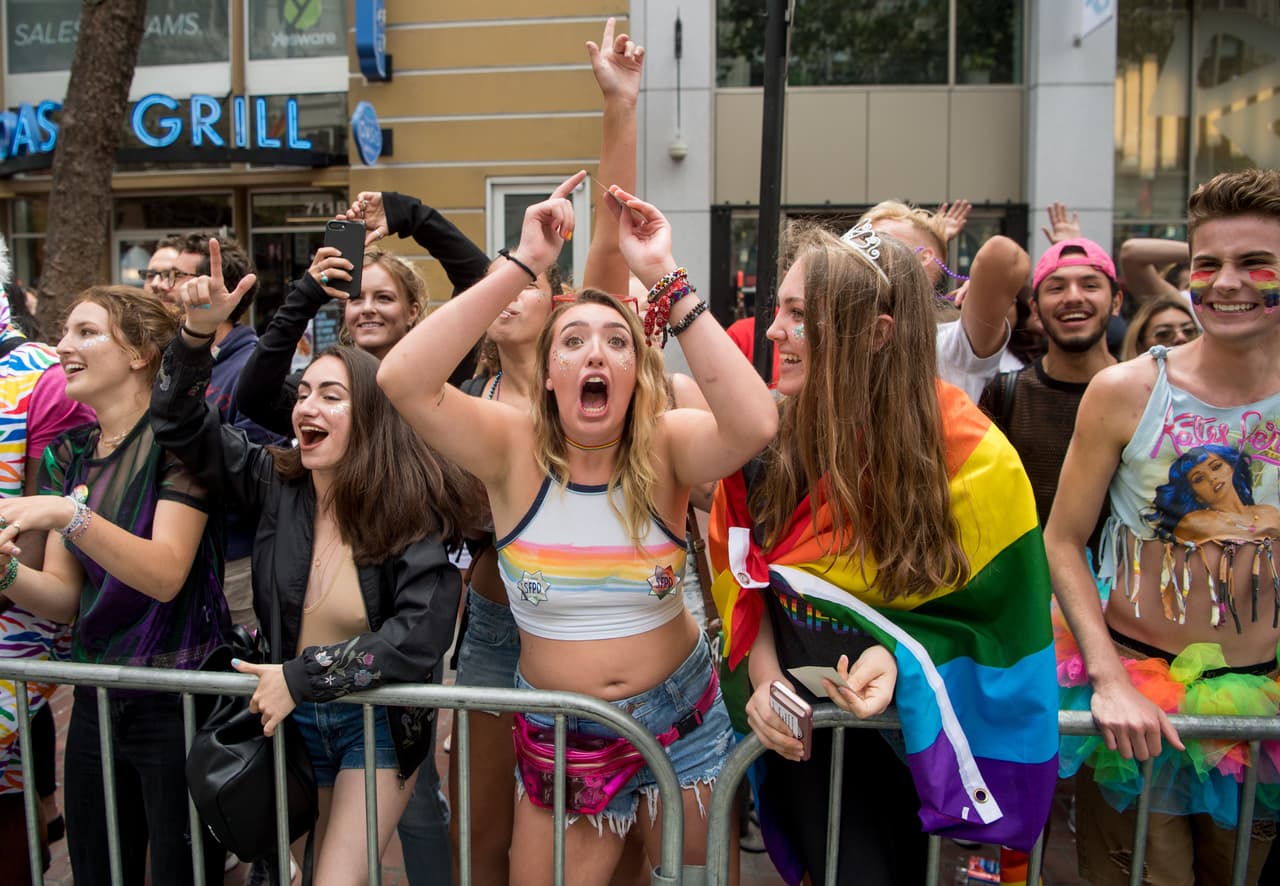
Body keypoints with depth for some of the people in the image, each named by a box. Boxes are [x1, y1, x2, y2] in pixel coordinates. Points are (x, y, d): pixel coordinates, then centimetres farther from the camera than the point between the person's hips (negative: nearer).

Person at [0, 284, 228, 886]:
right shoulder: (68, 452, 8)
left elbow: (166, 575, -21)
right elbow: (64, 596, 5)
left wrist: (68, 514, -31)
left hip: (178, 701, -6)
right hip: (97, 701, 7)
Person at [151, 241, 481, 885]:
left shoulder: (415, 509, -18)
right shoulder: (275, 482, -7)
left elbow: (420, 638, -24)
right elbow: (180, 423, -4)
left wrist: (303, 675, -22)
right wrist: (198, 333, -19)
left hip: (379, 720, -4)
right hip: (292, 715, 4)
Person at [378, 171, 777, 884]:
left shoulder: (665, 447, -14)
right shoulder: (515, 449, -14)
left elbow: (755, 422, -35)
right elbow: (402, 379, -28)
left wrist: (664, 278, -34)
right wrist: (524, 265, -31)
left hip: (681, 718, 1)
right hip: (560, 732, 0)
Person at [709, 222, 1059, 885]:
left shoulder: (971, 459, -20)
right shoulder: (769, 429, -10)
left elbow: (999, 615, -10)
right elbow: (744, 571, 1)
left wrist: (904, 657, -26)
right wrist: (762, 673, -12)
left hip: (908, 726, -3)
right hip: (798, 722, 3)